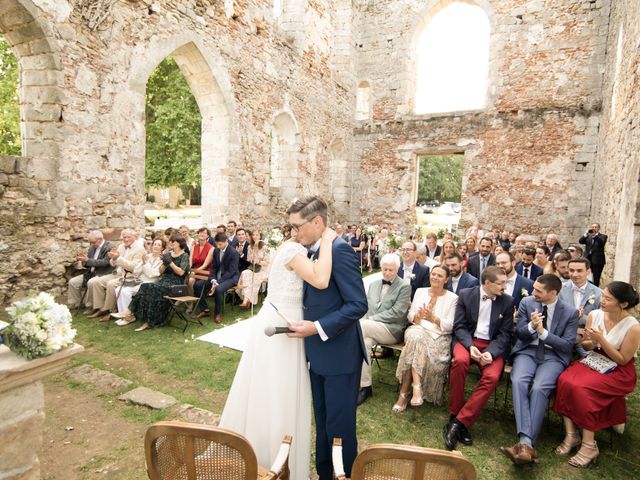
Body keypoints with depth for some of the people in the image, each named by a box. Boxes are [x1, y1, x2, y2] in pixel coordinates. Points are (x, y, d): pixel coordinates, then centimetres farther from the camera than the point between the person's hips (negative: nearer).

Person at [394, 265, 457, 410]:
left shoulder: (452, 298, 5)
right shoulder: (420, 291, 15)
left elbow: (450, 326, -2)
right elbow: (410, 316, 12)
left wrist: (433, 318, -19)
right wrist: (418, 316, -11)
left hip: (440, 335, -2)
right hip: (418, 329, 2)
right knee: (415, 336, -35)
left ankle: (405, 392, -23)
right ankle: (416, 387, -38)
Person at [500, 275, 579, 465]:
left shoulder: (570, 312, 0)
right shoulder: (526, 303, 4)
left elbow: (567, 345, -3)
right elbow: (519, 334, 7)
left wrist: (542, 331, -15)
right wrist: (531, 326, -15)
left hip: (553, 356, -1)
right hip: (527, 351, 2)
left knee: (539, 388, -31)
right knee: (519, 381, -30)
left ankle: (526, 442, -31)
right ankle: (525, 442, -34)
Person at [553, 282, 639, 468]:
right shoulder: (594, 315, -3)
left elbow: (622, 360, -10)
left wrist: (601, 340, -21)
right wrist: (592, 342, -15)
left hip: (618, 371, -4)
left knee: (581, 388, -30)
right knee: (565, 380, -26)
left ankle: (589, 445, -14)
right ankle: (571, 435, -16)